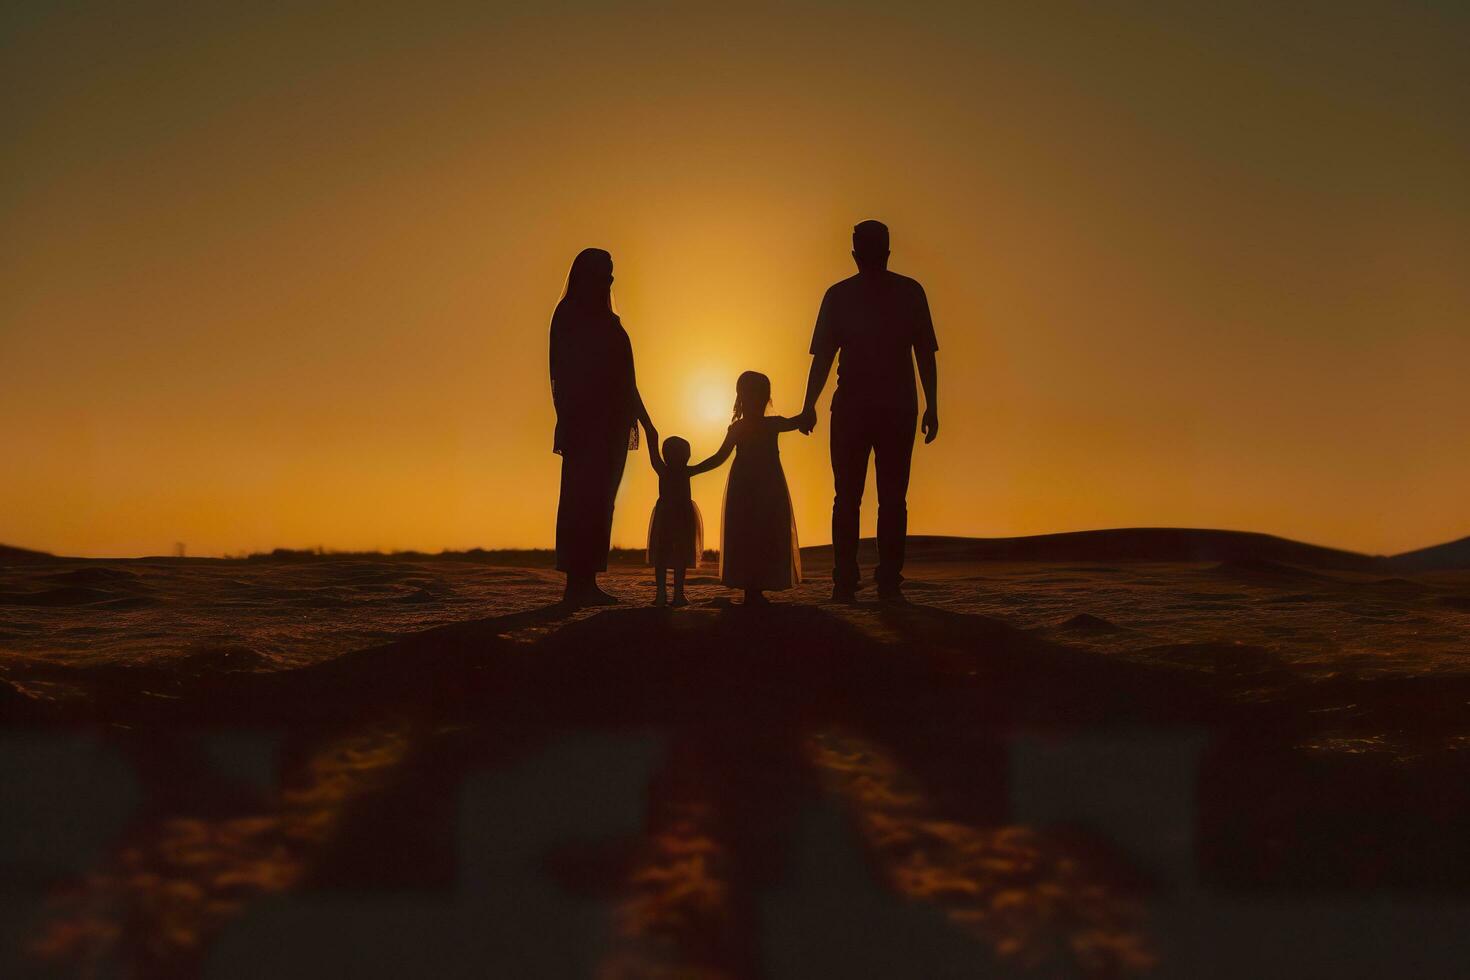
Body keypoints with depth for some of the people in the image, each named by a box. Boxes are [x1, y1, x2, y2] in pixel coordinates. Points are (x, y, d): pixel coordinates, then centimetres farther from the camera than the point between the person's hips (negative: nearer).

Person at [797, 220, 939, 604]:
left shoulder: (839, 295, 3)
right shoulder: (910, 292, 4)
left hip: (851, 407, 0)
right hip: (898, 407, 0)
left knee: (847, 497, 2)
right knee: (892, 497, 0)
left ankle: (845, 583, 1)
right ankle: (889, 583, -3)